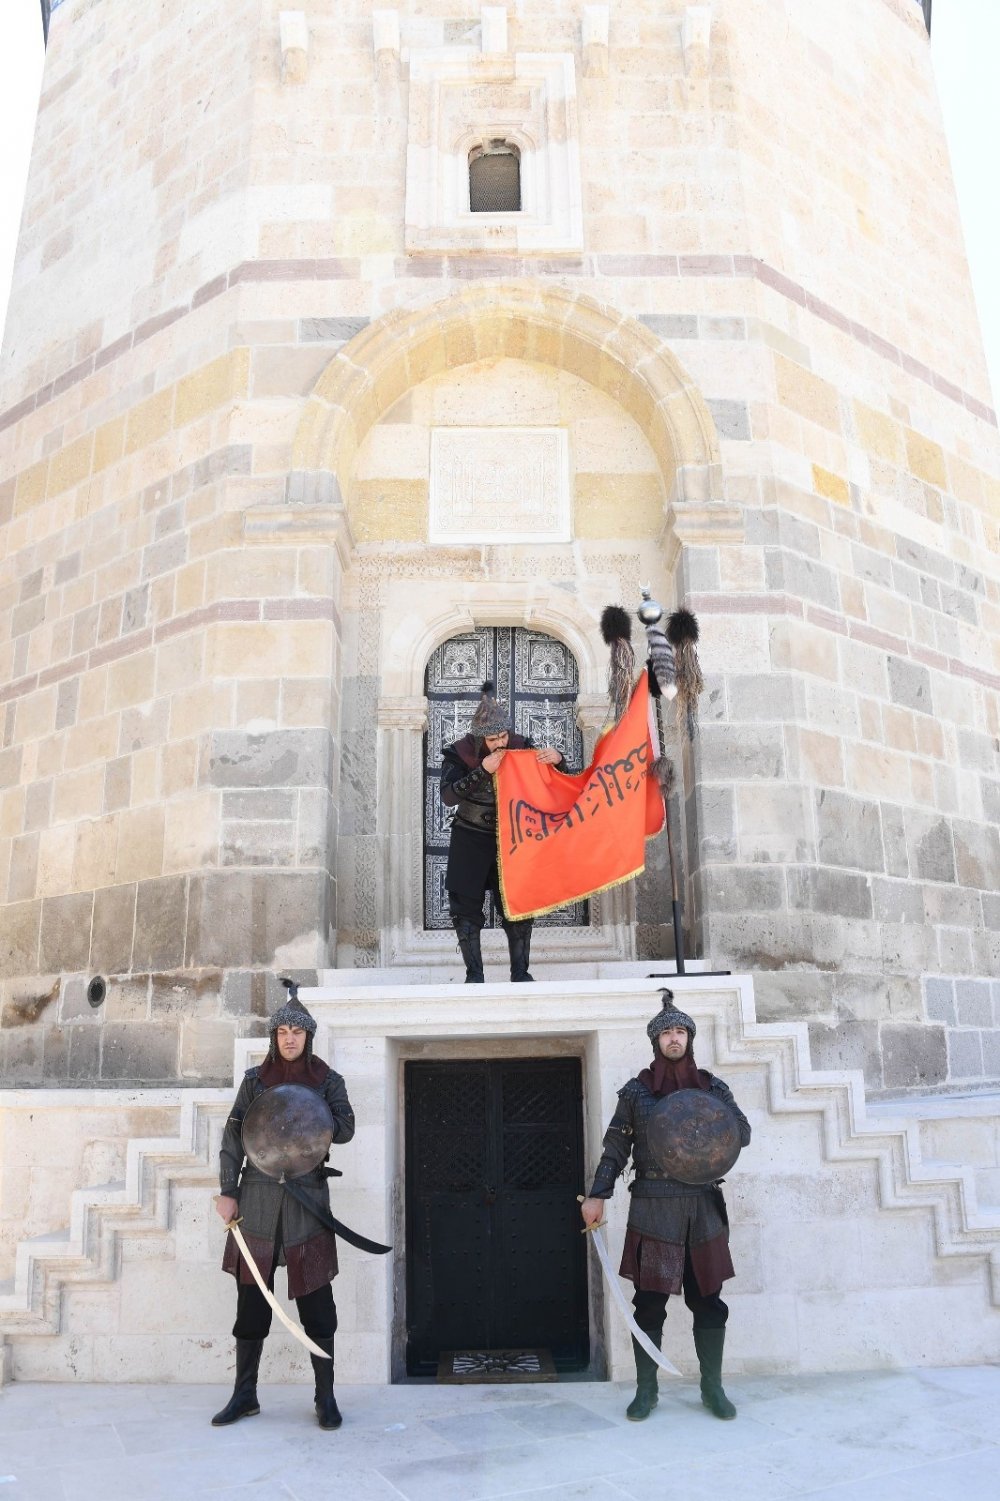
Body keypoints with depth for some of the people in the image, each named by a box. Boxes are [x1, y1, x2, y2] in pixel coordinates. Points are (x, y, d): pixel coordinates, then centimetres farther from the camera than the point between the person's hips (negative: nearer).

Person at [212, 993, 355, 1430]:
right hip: (257, 1197, 1)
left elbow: (344, 1128, -3)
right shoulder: (255, 1079, 8)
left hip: (306, 1199, -1)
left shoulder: (327, 1080, 5)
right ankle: (245, 1394, 20)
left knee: (315, 1299, 1)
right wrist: (227, 1191, -2)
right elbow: (233, 1136, 5)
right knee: (251, 1298, 7)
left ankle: (326, 1397, 11)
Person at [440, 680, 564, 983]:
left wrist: (556, 758, -25)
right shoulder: (459, 753, -12)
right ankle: (474, 975, 5)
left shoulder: (519, 747, -6)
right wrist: (482, 771, -32)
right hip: (470, 842, -1)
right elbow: (448, 796, -22)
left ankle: (520, 974, 7)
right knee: (467, 908, -3)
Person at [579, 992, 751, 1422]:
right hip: (652, 1205, -1)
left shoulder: (712, 1087, 7)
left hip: (702, 1205, 2)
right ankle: (646, 1390, 17)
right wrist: (597, 1196, -6)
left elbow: (743, 1132, 8)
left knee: (708, 1299, 8)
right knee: (649, 1301, 3)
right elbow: (615, 1148, 2)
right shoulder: (636, 1090, 3)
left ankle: (712, 1387, 23)